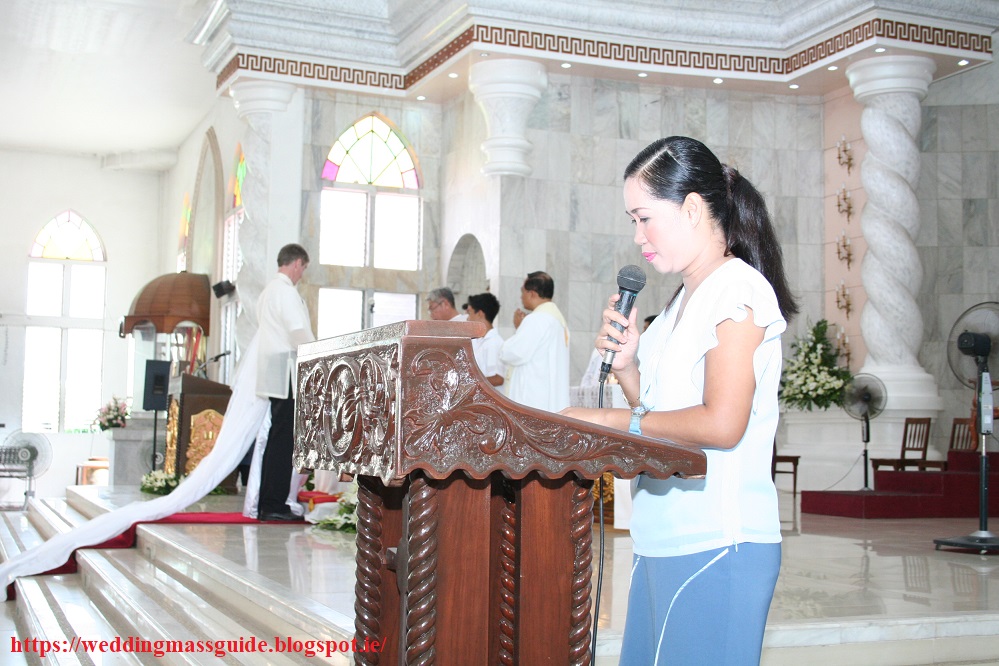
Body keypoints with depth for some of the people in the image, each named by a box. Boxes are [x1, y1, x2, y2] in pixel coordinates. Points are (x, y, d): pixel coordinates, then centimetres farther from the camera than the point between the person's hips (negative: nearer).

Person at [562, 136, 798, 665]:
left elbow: (721, 424, -19)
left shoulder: (739, 288, -10)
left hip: (716, 546, -8)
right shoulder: (684, 299, 18)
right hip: (664, 541, 9)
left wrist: (613, 420, -12)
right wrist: (627, 365, 2)